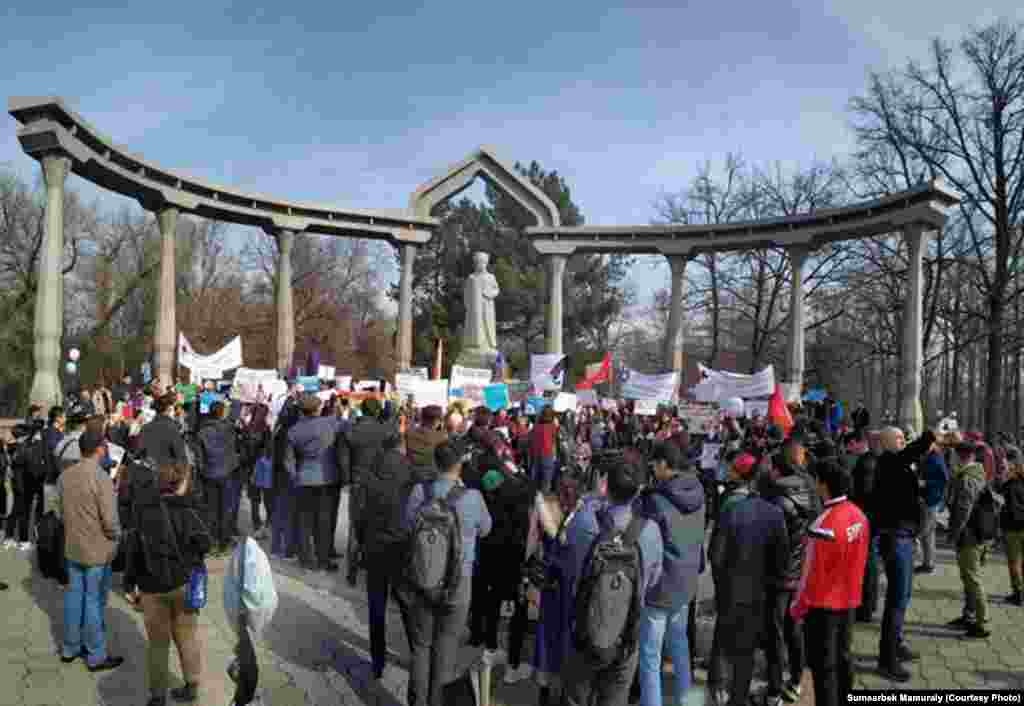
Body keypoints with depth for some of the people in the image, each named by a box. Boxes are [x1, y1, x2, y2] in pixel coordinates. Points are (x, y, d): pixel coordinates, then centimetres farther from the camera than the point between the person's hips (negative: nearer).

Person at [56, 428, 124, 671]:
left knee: (74, 595, 18)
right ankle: (96, 656, 16)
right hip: (98, 550, -6)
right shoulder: (101, 478, -23)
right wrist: (116, 537, -2)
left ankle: (70, 648, 32)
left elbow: (61, 510, 8)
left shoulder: (65, 476, -1)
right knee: (95, 601, 4)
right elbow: (110, 520, -21)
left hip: (72, 547, 7)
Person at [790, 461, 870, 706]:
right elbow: (859, 560, 7)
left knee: (823, 665, 5)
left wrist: (798, 607, -8)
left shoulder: (826, 524, -27)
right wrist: (851, 591, 19)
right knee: (842, 657, 20)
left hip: (823, 605, -7)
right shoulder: (859, 515, -3)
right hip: (849, 600, 8)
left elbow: (815, 572, -20)